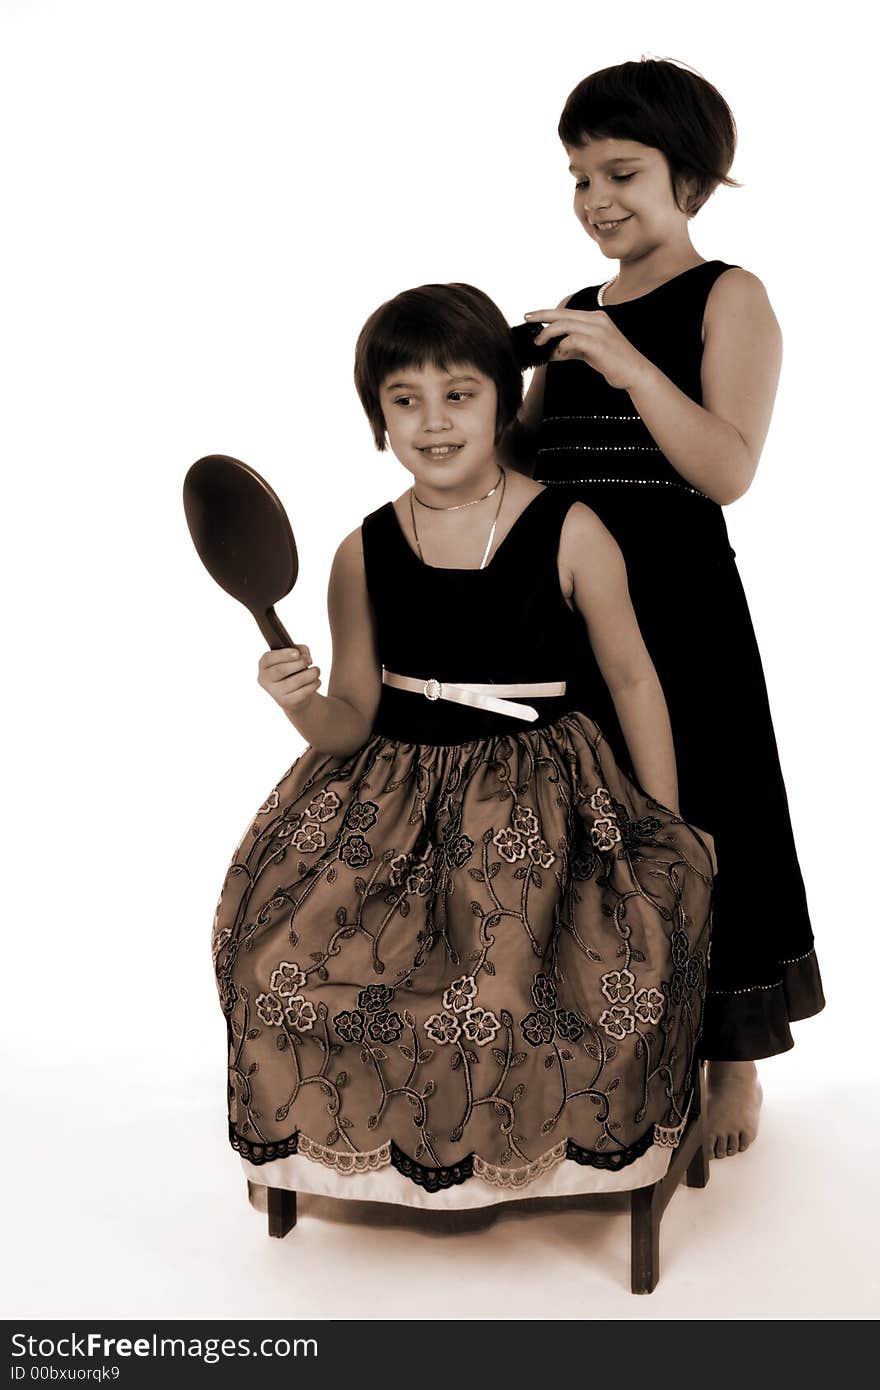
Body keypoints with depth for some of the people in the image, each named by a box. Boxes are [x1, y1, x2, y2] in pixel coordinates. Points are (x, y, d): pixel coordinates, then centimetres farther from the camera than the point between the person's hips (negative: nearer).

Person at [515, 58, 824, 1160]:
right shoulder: (573, 314, 17)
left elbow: (728, 469, -13)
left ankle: (734, 1067, 16)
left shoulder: (728, 298, -1)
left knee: (689, 821, 0)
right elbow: (525, 462, 16)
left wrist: (630, 365, -21)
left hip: (676, 602, -6)